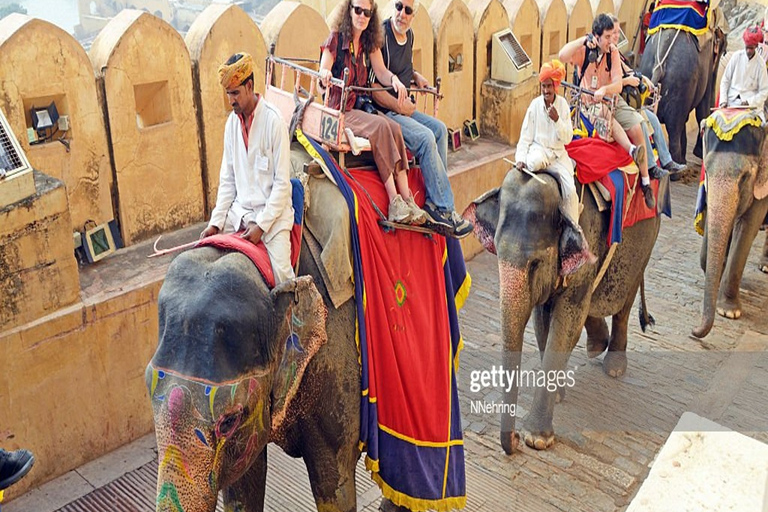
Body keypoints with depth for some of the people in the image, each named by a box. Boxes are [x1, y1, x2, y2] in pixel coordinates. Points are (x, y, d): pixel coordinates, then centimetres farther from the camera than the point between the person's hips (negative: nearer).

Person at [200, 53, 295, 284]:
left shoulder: (273, 121, -13)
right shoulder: (232, 122, 6)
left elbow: (282, 182, -14)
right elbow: (227, 179, 9)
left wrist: (261, 225, -18)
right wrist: (216, 222, 1)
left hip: (272, 212, -6)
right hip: (239, 211, 6)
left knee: (281, 274, -18)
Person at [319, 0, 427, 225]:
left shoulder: (369, 42, 14)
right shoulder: (336, 38, -2)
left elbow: (381, 71, 5)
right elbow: (323, 71, -11)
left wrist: (394, 79, -18)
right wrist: (325, 74, -35)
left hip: (362, 107, 5)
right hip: (339, 110, -5)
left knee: (394, 127, -24)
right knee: (381, 125, -30)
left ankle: (406, 199, -28)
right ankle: (395, 201, -33)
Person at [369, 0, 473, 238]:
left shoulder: (409, 35, 13)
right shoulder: (381, 36, -15)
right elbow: (372, 86, -19)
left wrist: (416, 76, 11)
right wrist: (399, 106, -16)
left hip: (403, 108, 9)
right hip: (382, 111, -9)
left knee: (439, 129, -3)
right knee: (425, 137, -24)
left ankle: (434, 203, -4)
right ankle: (443, 208, -17)